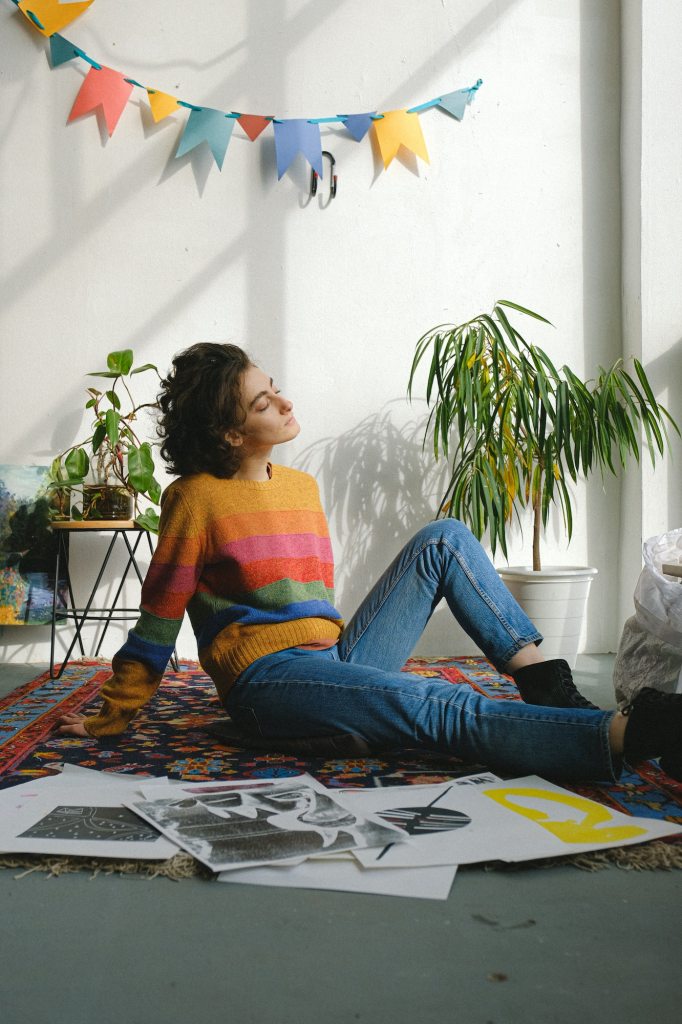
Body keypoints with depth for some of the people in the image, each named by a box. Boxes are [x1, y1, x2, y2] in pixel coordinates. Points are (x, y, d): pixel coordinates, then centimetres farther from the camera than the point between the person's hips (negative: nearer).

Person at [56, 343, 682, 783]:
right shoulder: (197, 497, -5)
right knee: (443, 708, -32)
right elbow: (158, 621, -1)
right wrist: (111, 719, 4)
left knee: (443, 539, -6)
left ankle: (551, 690, -16)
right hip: (267, 683, -7)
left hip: (332, 660, 7)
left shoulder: (302, 487, 15)